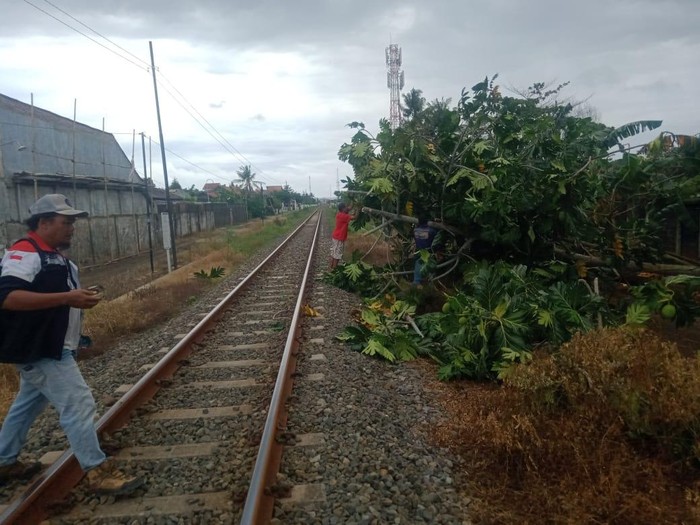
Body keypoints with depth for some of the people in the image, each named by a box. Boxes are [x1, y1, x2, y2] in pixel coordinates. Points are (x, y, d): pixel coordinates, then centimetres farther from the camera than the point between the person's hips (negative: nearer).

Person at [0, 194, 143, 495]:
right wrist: (66, 298, -32)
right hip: (40, 350, -11)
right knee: (79, 405, -8)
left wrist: (80, 298, 11)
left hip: (47, 348, 11)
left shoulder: (53, 256, 14)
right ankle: (98, 472, 0)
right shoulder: (24, 252, -17)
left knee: (26, 406, 23)